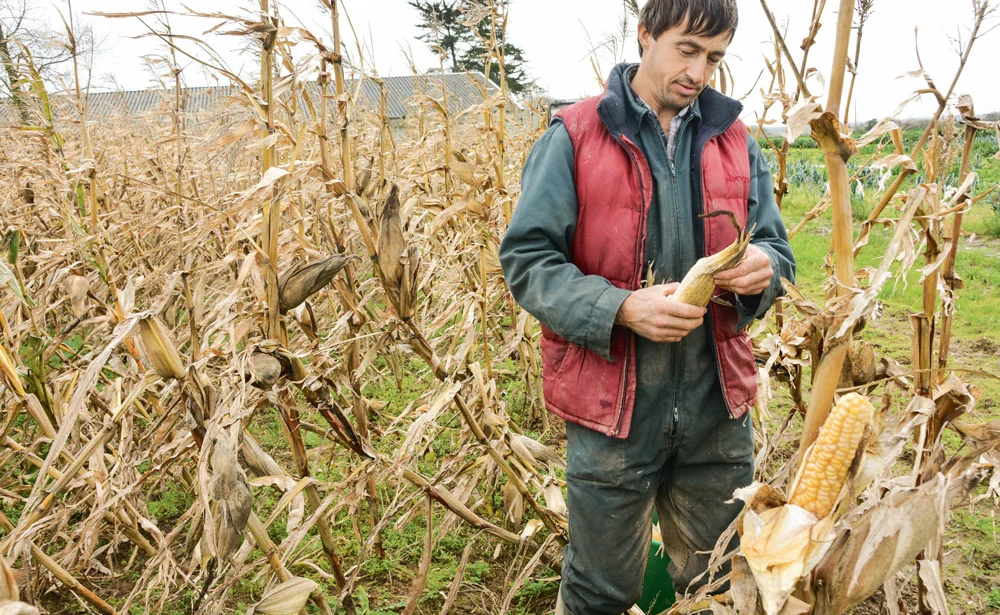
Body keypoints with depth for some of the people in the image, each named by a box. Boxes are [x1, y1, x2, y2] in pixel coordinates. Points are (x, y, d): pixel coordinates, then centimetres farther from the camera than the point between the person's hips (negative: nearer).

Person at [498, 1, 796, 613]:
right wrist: (622, 309, -24)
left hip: (718, 409, 4)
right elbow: (526, 259, -10)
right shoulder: (575, 137, -6)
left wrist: (763, 266, -14)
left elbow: (777, 247, 11)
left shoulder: (736, 141, 8)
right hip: (613, 409, -4)